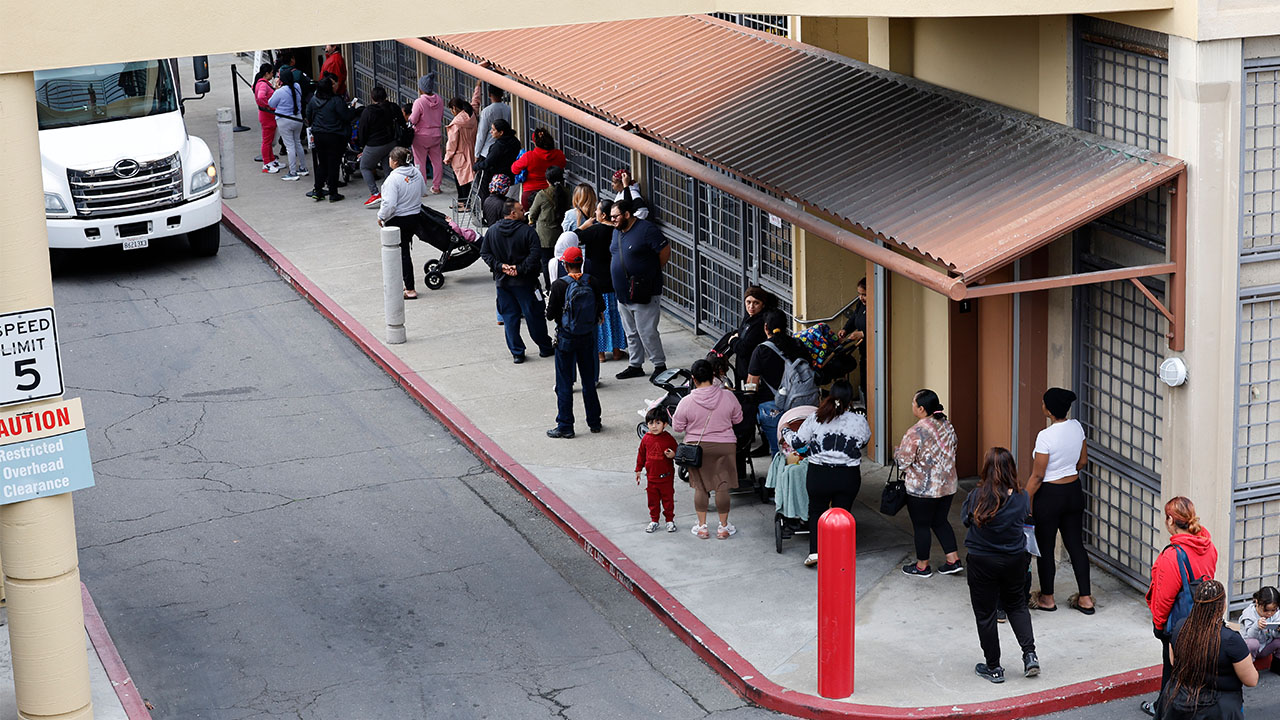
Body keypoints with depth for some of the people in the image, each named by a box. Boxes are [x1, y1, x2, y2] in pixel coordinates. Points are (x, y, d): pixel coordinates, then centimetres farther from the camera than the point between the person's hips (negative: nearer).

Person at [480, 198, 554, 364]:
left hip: (502, 281, 3)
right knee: (534, 315, 9)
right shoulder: (527, 231, -13)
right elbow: (535, 255, -21)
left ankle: (517, 353, 10)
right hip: (524, 282, -3)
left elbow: (485, 253, 2)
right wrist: (520, 268, -16)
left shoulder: (491, 231, 1)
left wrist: (500, 266, -4)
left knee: (509, 317, 10)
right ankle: (545, 348, 20)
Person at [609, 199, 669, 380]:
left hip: (644, 295, -8)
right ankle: (635, 366, 25)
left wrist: (652, 271, -1)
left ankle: (660, 365, 8)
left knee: (647, 333, -5)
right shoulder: (617, 231, 10)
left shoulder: (646, 229, -15)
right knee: (631, 333, 15)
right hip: (623, 294, 8)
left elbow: (665, 251, -13)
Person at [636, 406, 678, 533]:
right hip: (651, 477, 3)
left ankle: (670, 520, 22)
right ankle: (654, 520, 25)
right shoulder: (646, 439, 0)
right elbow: (641, 455, 11)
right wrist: (638, 470, 14)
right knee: (653, 500, 11)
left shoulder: (668, 438, -10)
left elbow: (676, 451, -1)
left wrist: (673, 455, -25)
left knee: (668, 499, 7)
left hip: (666, 476, -3)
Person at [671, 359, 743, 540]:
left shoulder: (686, 402, -14)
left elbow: (677, 427, -4)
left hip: (697, 447, 0)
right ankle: (723, 527, 15)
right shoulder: (728, 397, -11)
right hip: (724, 447, 0)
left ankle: (702, 526, 16)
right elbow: (738, 418, 4)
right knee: (722, 486, 8)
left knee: (700, 487, 11)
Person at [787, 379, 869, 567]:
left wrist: (786, 433, 20)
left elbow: (797, 442, -1)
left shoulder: (816, 419, -8)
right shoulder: (860, 421, -7)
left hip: (819, 474, 0)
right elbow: (865, 441, 13)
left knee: (817, 511, 18)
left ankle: (815, 551, 5)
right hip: (849, 477, 0)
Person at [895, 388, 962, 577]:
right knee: (940, 522, 20)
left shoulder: (916, 432, -22)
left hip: (922, 489, -7)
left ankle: (922, 565, 20)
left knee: (921, 526, 8)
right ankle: (953, 560, 18)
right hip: (947, 485, 7)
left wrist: (897, 452, 2)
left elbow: (903, 461, -19)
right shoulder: (947, 425, 2)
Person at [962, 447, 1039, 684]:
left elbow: (965, 515, -3)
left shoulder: (978, 497, -20)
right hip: (1015, 560, 3)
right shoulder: (1021, 497, -12)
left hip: (982, 561, -3)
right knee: (1016, 604, 25)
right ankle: (1030, 654, 14)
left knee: (985, 613, 11)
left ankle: (993, 667, 18)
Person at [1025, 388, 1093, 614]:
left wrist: (1026, 503, -10)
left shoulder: (1046, 436, -24)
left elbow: (1037, 476, -19)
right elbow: (1083, 461, 10)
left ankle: (1047, 598, 23)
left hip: (1049, 496, -7)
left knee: (1045, 548, 10)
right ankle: (1085, 599, 17)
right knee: (1075, 544, 14)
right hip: (1074, 492, 7)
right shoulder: (1076, 427, -3)